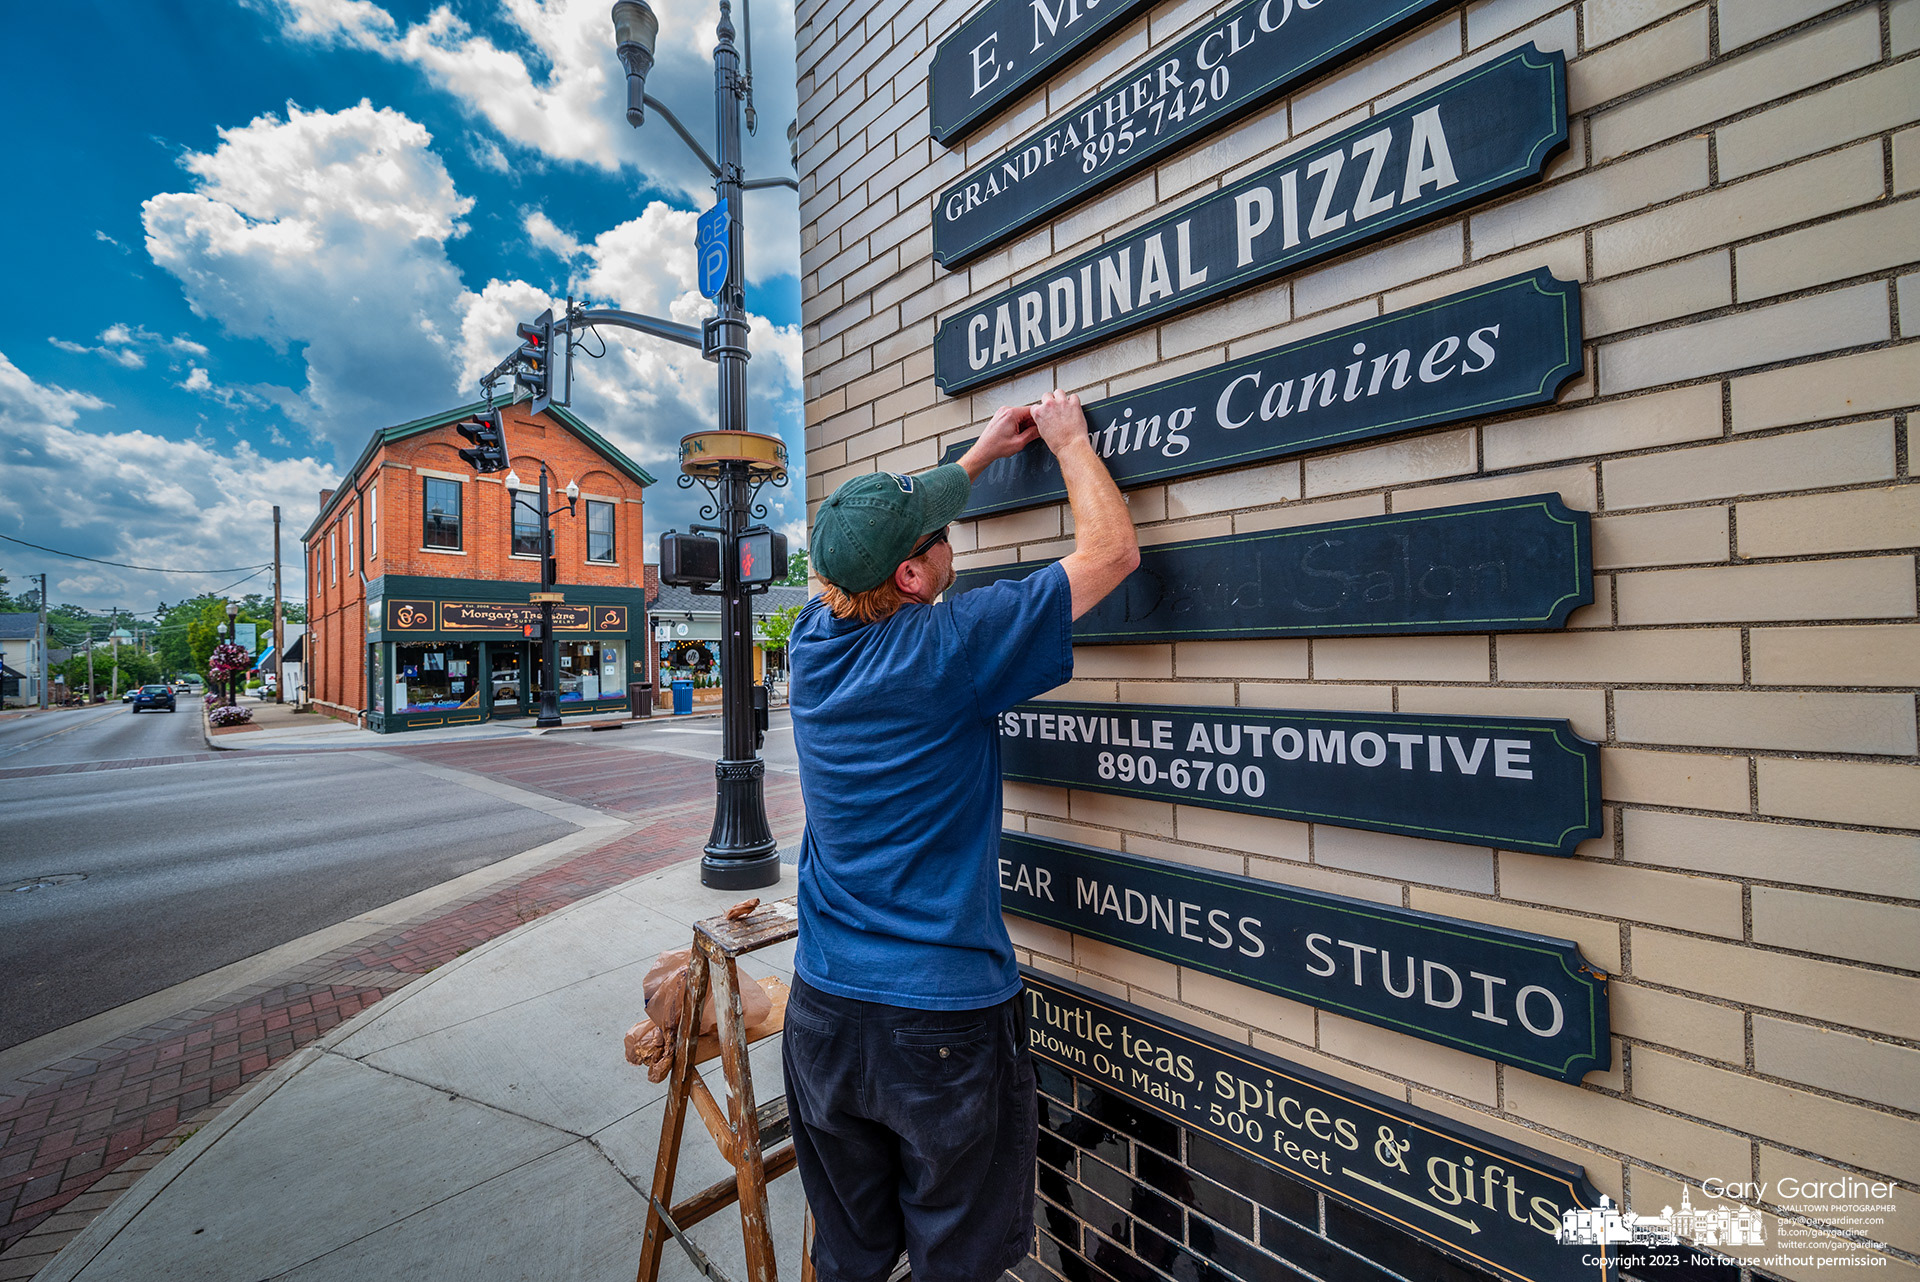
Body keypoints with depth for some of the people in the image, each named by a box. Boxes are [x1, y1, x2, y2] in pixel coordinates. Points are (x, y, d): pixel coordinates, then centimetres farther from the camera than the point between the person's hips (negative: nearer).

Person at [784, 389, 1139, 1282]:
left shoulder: (814, 638, -4)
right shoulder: (948, 648, -22)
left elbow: (868, 541, 16)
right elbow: (1112, 551, -11)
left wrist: (980, 455, 21)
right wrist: (1068, 441, 5)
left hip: (824, 1008, 6)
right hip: (945, 1019, -5)